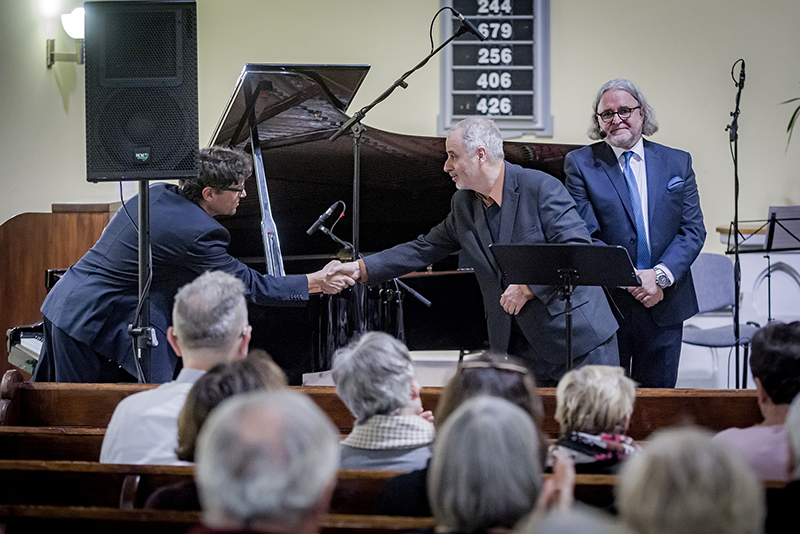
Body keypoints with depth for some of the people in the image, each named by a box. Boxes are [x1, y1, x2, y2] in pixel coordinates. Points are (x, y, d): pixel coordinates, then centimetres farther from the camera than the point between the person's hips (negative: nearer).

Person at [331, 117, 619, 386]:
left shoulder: (542, 188, -13)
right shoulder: (463, 204, 8)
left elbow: (579, 248, -18)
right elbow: (424, 249, 16)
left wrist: (529, 287, -22)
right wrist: (362, 268, 9)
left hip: (578, 332, -5)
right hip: (520, 345, 6)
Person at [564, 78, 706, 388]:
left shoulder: (677, 163, 8)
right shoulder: (580, 164, 0)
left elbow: (693, 230, 3)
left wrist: (661, 275, -14)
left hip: (664, 306, 2)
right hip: (605, 304, -2)